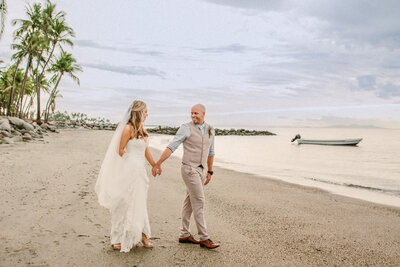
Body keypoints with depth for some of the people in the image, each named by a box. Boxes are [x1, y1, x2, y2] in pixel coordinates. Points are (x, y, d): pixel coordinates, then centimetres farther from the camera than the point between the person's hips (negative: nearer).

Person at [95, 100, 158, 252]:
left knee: (140, 204, 14)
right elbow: (120, 150, -10)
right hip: (128, 171, -8)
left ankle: (142, 235, 24)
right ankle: (117, 239, 13)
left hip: (140, 171, 8)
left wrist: (155, 165, 27)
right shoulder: (128, 128, -11)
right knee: (125, 204, 0)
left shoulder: (141, 129, 13)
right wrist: (131, 163, -3)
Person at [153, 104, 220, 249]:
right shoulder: (186, 128, -9)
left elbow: (210, 152, 18)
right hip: (189, 170, -6)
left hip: (201, 170, 6)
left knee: (189, 202, 12)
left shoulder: (209, 130, 10)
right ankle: (204, 238, 0)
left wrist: (209, 172, 20)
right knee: (199, 203, -7)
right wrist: (158, 164, -18)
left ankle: (184, 235, 22)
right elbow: (171, 147, -13)